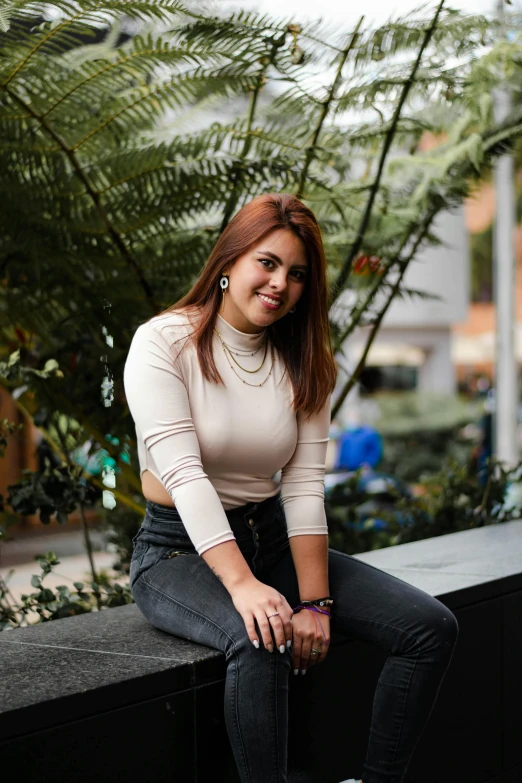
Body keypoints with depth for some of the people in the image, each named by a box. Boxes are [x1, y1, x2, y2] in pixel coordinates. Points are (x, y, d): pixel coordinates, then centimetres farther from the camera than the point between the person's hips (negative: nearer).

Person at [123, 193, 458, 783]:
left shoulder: (303, 363, 6)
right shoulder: (163, 343, -10)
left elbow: (304, 487, -4)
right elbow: (183, 472, -22)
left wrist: (315, 602, -16)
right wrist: (242, 584, -33)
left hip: (270, 539, 6)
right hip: (179, 550, -5)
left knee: (431, 627, -11)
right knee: (258, 642, -38)